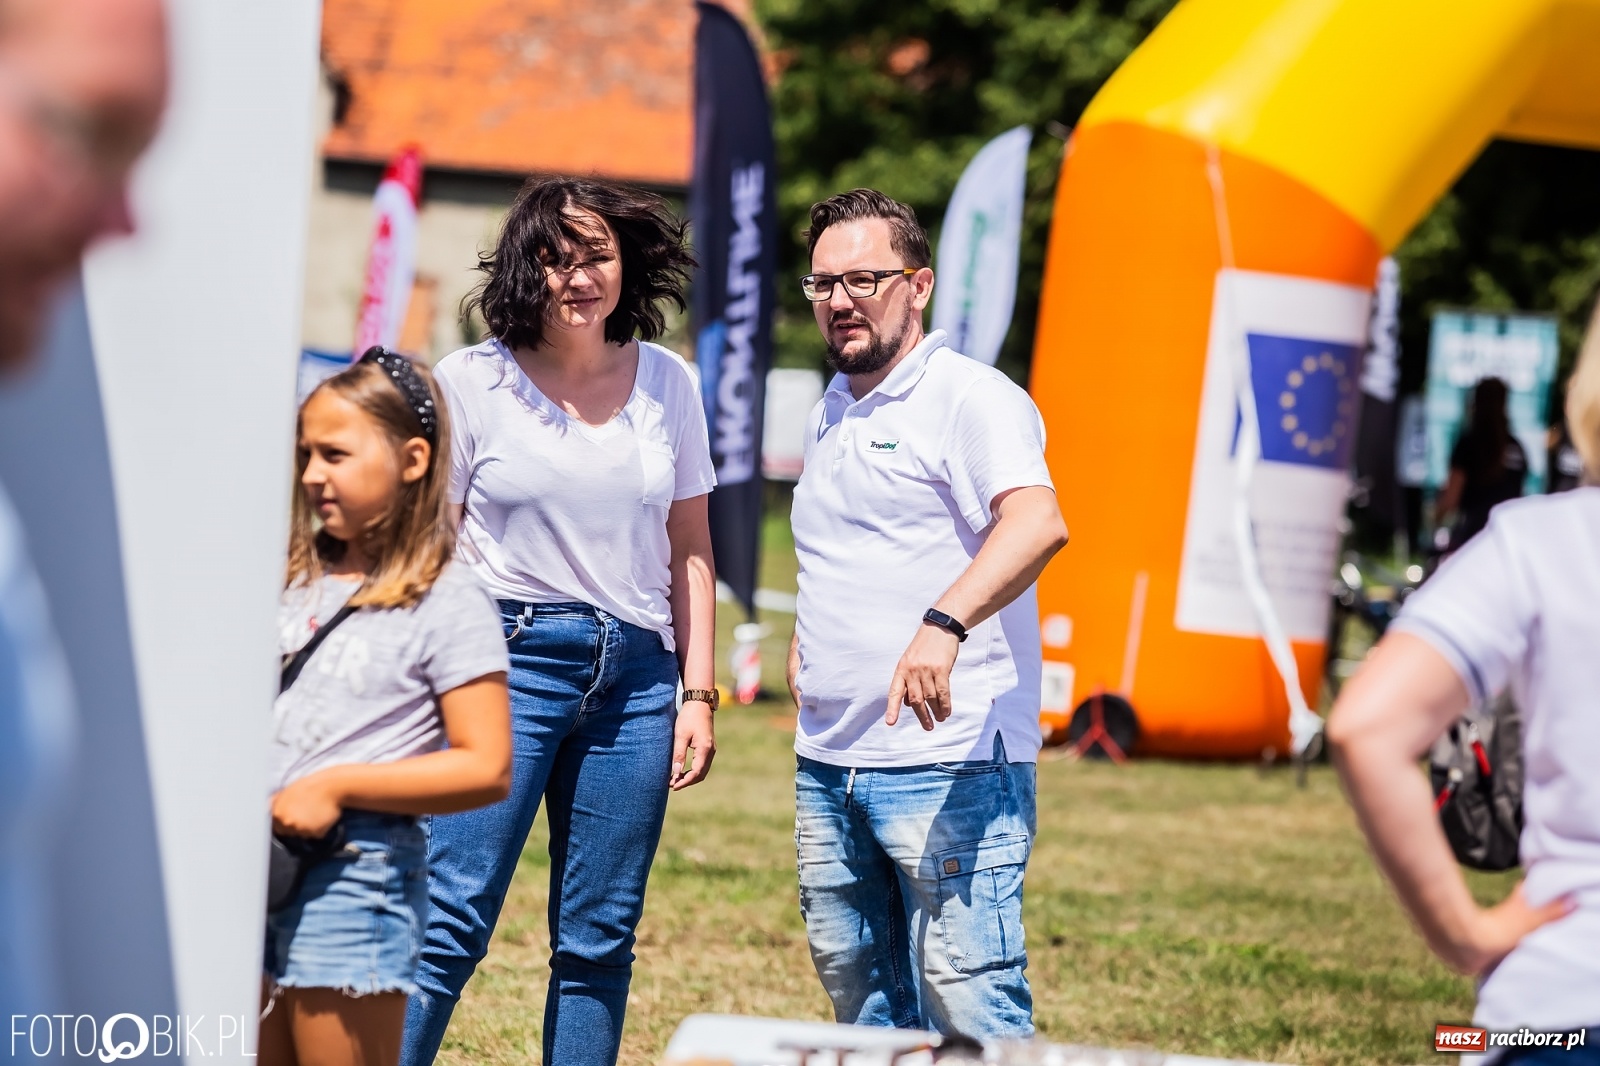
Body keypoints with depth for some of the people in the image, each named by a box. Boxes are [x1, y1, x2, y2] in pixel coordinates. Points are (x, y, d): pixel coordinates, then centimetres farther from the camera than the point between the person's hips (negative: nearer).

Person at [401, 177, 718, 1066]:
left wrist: (698, 694, 8)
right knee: (451, 921, -10)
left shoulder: (667, 384, 8)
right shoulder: (473, 381, 0)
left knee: (599, 942, 5)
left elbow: (689, 548, 13)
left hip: (636, 672, 3)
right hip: (509, 659, -3)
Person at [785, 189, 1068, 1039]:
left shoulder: (971, 398, -9)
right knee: (863, 1009, 12)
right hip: (828, 762, 9)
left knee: (969, 1011, -12)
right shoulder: (831, 414, 19)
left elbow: (1037, 523, -27)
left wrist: (944, 624, -42)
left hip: (948, 759, -9)